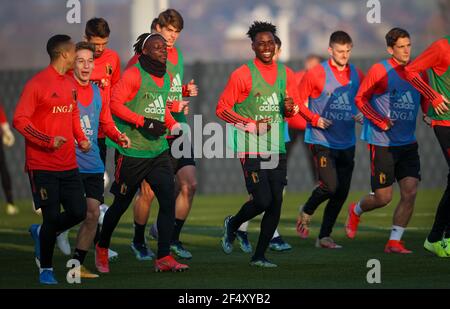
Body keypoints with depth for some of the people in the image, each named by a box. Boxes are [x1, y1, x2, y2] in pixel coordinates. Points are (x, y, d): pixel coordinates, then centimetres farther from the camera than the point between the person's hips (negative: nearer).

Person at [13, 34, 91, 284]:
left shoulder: (70, 84, 12)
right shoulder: (37, 83, -11)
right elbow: (20, 120, -13)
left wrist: (81, 138, 7)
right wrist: (48, 141, -22)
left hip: (68, 165, 7)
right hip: (42, 165, -7)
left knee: (79, 212, 2)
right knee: (52, 217, -7)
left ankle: (41, 232, 30)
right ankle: (45, 269, 12)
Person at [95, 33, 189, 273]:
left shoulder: (165, 78, 13)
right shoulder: (134, 75, -10)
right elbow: (115, 104, -16)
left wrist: (173, 125, 10)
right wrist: (144, 122, -21)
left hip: (158, 150, 6)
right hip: (132, 152, -6)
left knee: (168, 199, -9)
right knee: (121, 204, 6)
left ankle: (163, 258, -8)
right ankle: (102, 248, 30)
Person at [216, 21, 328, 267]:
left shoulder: (285, 73, 9)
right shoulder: (242, 75, -6)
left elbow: (294, 109, 17)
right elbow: (222, 109, -5)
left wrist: (291, 108, -7)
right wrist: (249, 125, -15)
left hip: (277, 149, 5)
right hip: (251, 148, -5)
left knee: (276, 204, 1)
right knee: (262, 201, -14)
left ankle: (259, 256, 12)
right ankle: (232, 224, 17)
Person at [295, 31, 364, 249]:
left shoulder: (357, 75, 7)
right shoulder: (316, 74, -8)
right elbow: (298, 102, -1)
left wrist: (360, 115, 1)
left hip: (347, 142, 5)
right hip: (321, 140, -5)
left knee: (341, 192, 3)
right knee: (330, 186, -18)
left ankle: (324, 236, 16)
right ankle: (306, 212, 13)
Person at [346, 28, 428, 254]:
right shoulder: (380, 71, -9)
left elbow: (423, 100, 20)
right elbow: (360, 99, -5)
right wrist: (381, 122, -14)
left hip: (408, 143, 5)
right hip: (382, 143, -5)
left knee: (410, 192, -8)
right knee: (383, 197, -1)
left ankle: (394, 241, 3)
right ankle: (356, 211, 32)